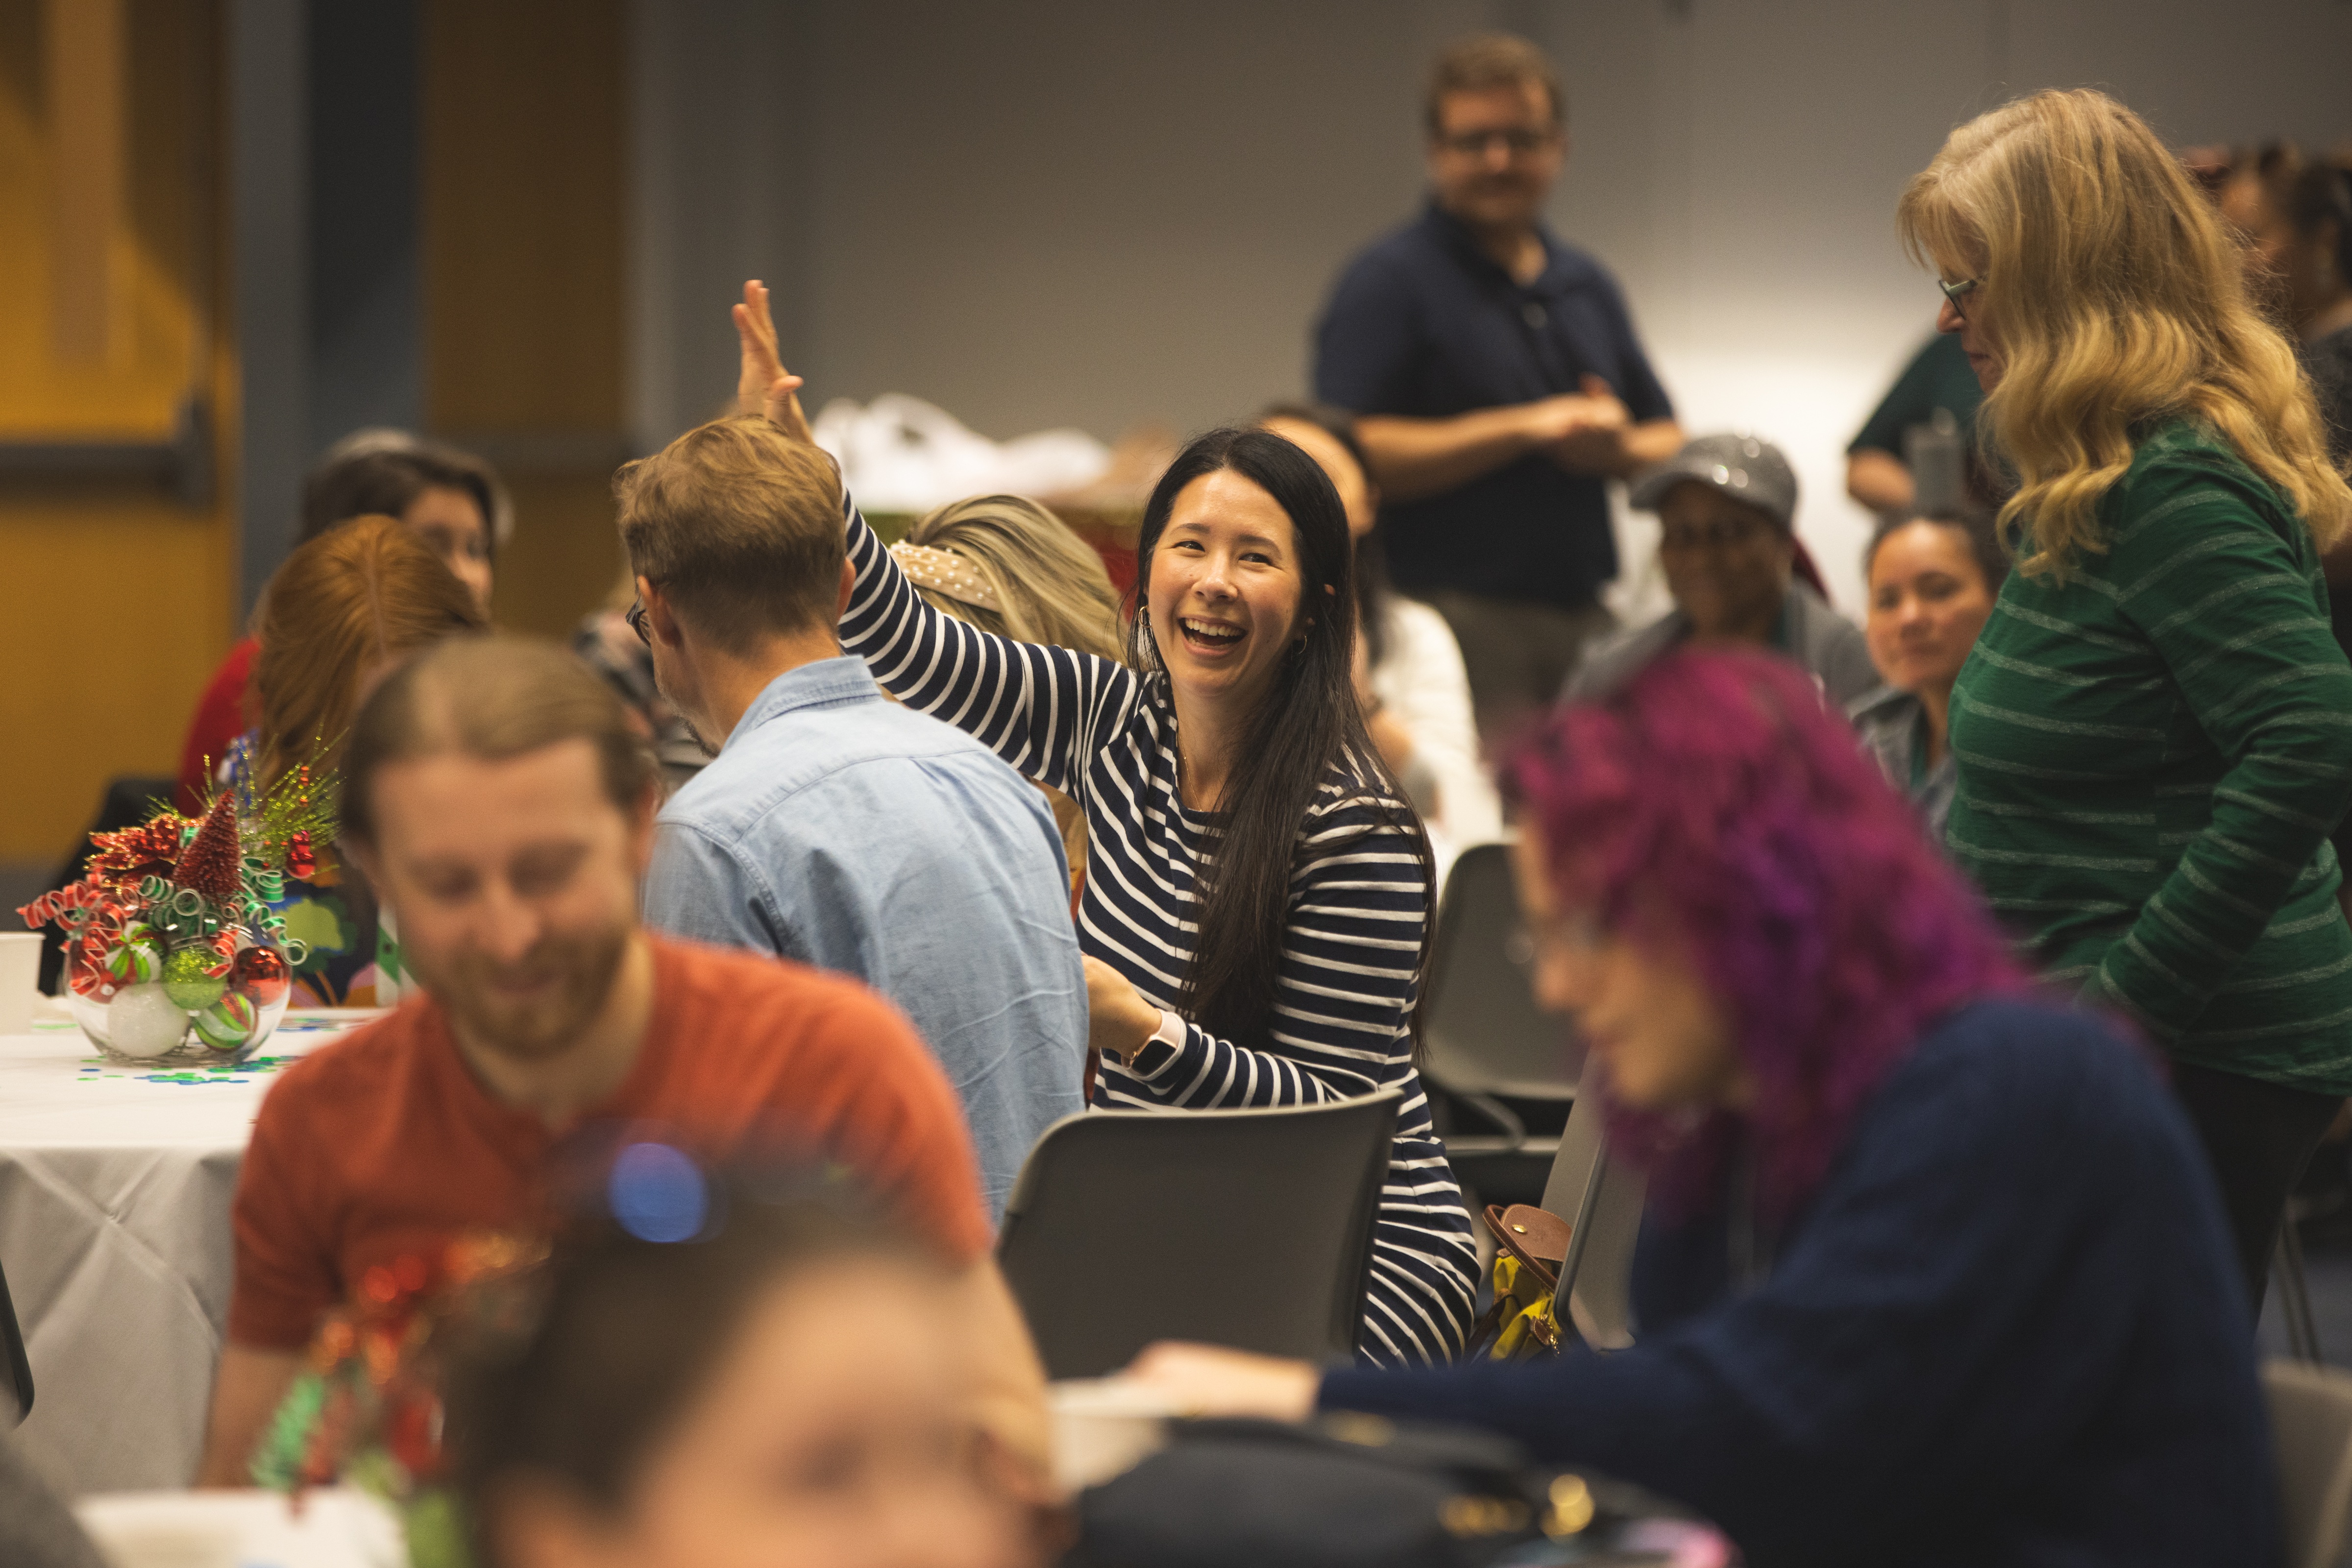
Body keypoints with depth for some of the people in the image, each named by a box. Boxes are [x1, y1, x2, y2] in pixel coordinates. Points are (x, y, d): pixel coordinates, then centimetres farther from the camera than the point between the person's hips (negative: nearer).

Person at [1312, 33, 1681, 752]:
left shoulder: (1587, 286, 19)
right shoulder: (1388, 281, -2)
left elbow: (1670, 446, 22)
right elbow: (1350, 455, -13)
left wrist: (1618, 448, -4)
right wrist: (1521, 430, -14)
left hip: (1585, 615, 6)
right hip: (1456, 614, -6)